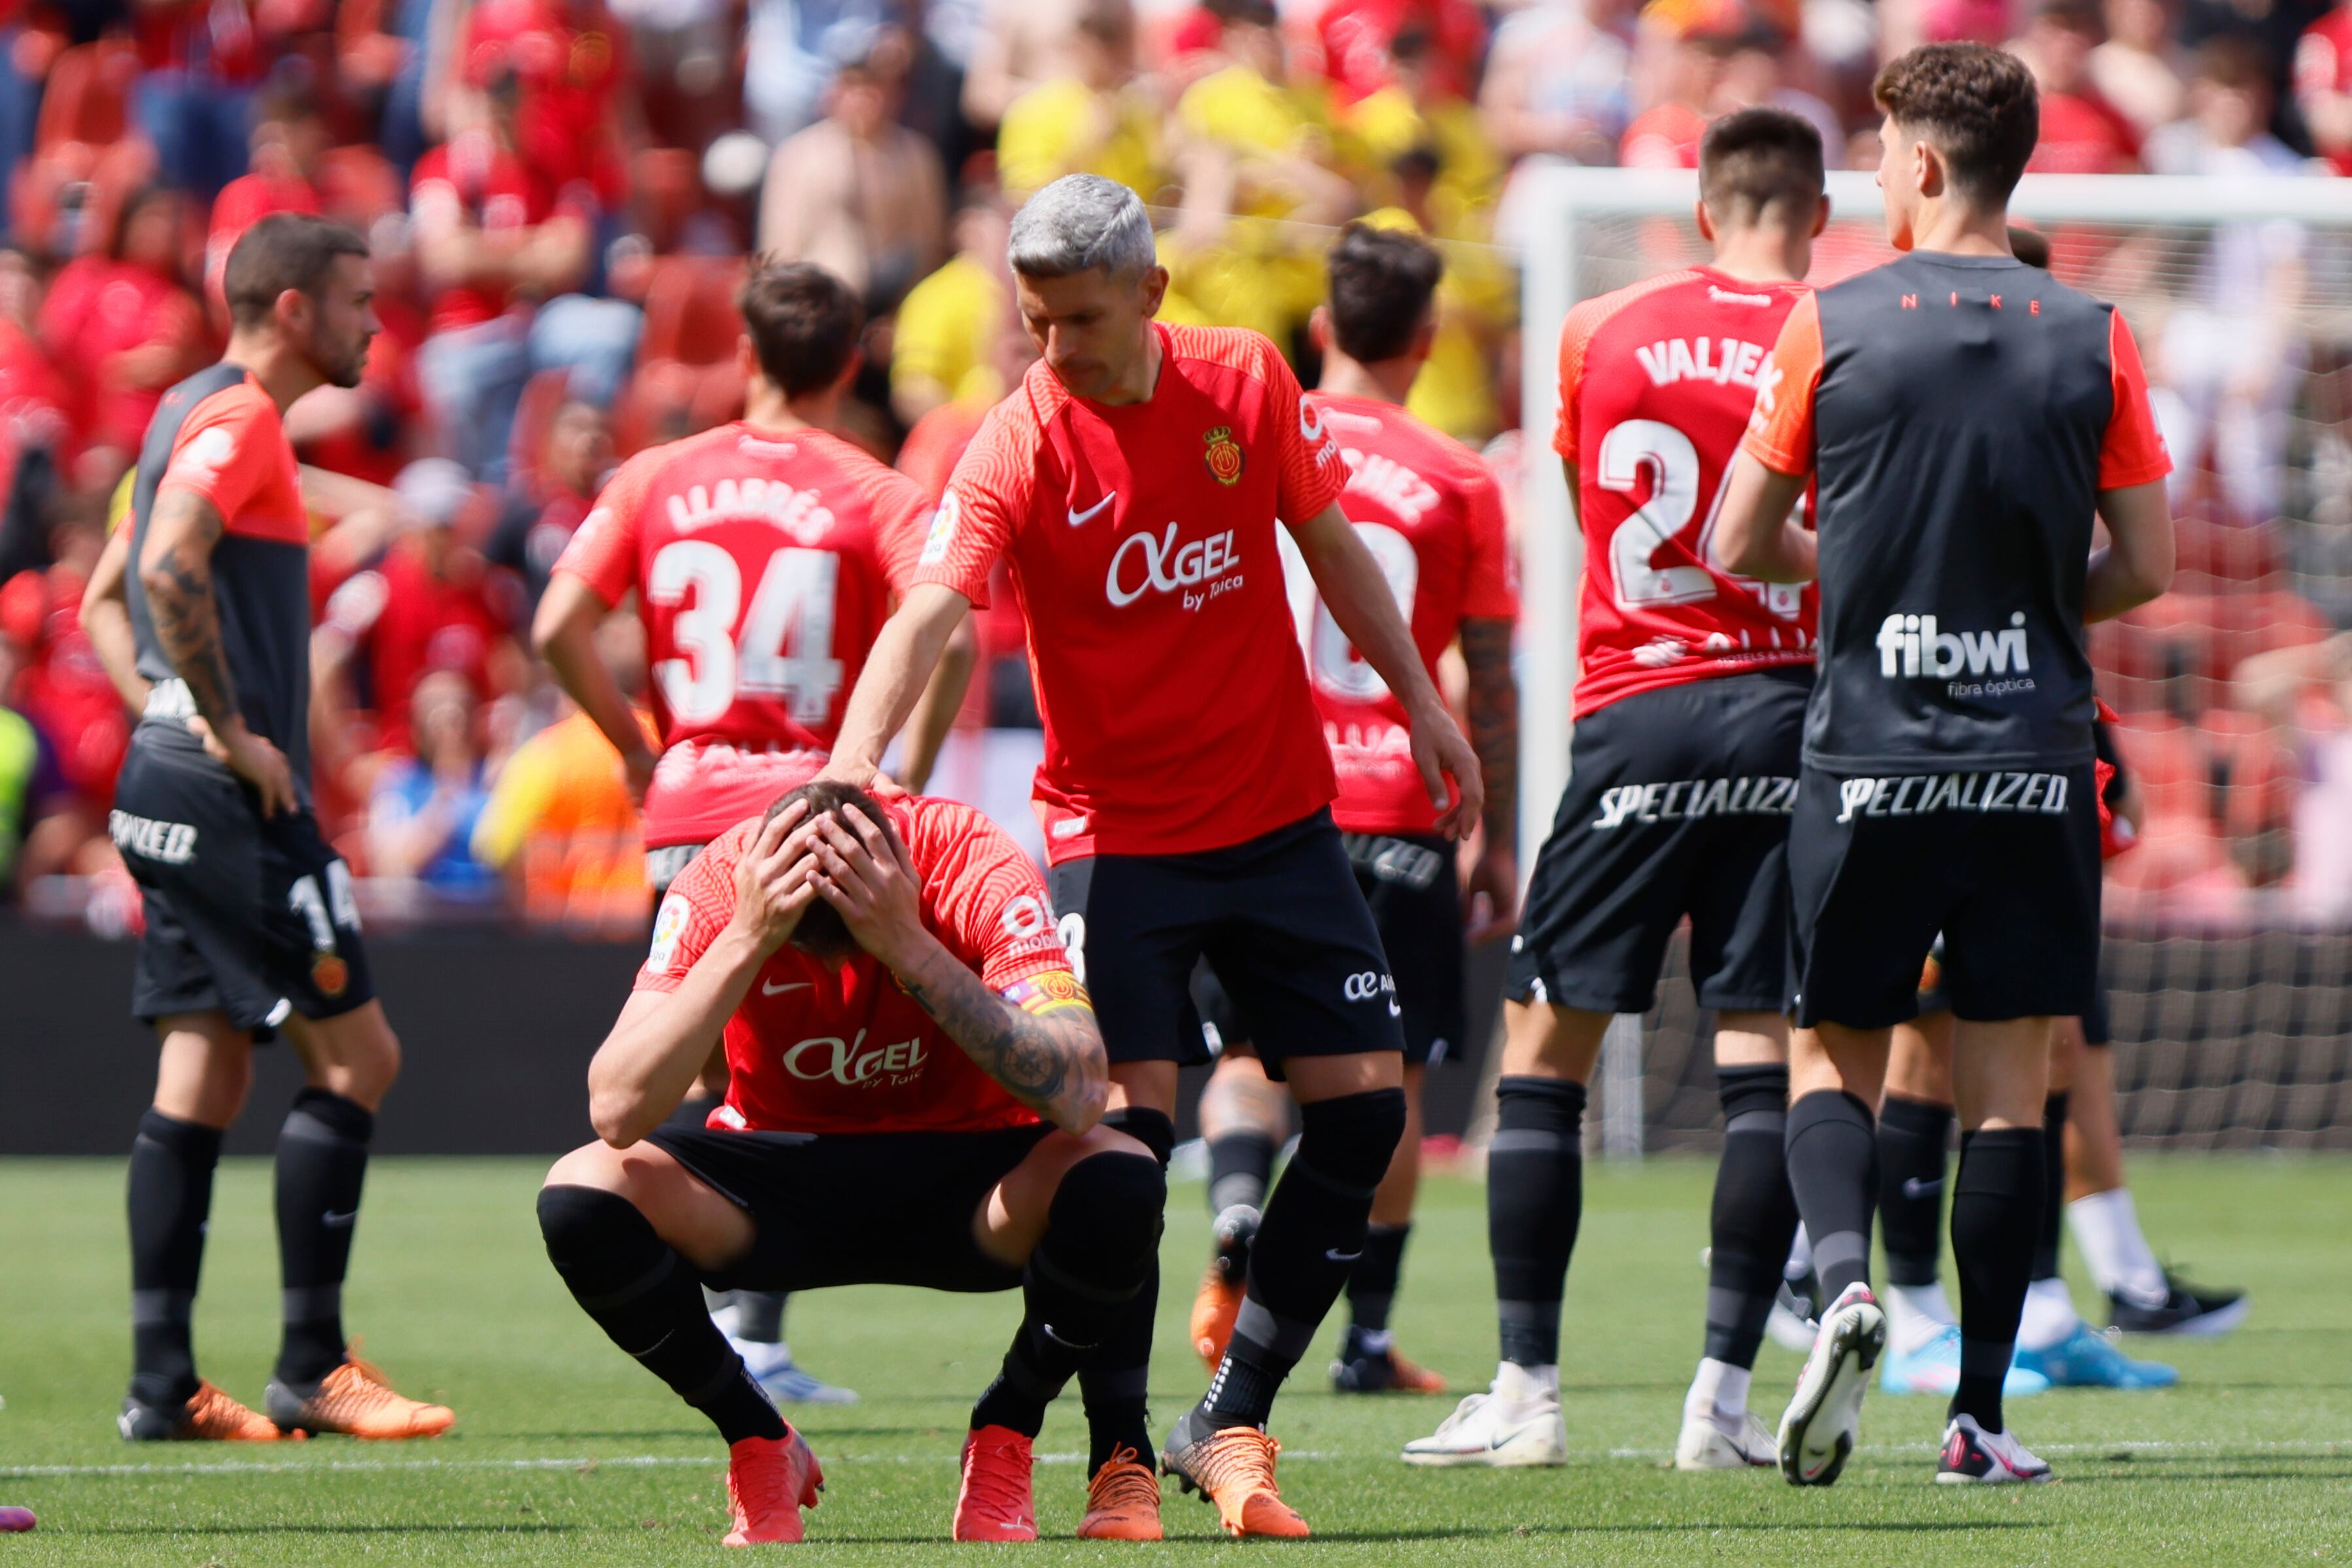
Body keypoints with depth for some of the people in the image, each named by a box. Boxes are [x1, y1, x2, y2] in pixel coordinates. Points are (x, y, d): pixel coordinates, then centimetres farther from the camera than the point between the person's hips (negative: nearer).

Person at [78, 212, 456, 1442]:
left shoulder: (197, 416, 19)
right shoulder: (238, 422, -12)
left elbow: (104, 599, 25)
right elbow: (167, 569, -28)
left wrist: (176, 714, 14)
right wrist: (233, 732, -21)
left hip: (172, 789, 10)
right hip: (234, 803, -10)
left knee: (204, 1077, 8)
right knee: (355, 1056, -6)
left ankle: (161, 1384, 5)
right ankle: (311, 1368, -5)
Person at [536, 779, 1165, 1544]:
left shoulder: (977, 869, -25)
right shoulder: (725, 883, -22)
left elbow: (1077, 1096, -37)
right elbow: (616, 1113, -32)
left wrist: (910, 947, -42)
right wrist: (744, 942, -40)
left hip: (962, 1187, -1)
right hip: (786, 1185, 1)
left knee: (1118, 1180, -33)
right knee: (580, 1197, -26)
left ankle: (1002, 1445, -6)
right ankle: (760, 1447, -3)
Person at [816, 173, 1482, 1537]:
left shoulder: (1248, 382, -5)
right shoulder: (1019, 449, -15)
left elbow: (1332, 545, 10)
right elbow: (930, 615, -29)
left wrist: (1421, 701, 9)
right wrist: (854, 763, -45)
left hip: (1281, 817, 4)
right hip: (1116, 834, -4)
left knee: (1364, 1105, -2)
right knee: (1128, 1122, -15)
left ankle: (1231, 1426, 9)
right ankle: (1118, 1454, -2)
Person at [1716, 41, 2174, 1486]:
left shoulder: (1833, 326, -4)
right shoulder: (2093, 339, 0)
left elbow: (1741, 546, 2)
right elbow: (2147, 567, 3)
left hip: (1869, 757, -1)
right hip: (2034, 758, 1)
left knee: (1836, 1055, 11)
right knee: (2009, 1081, 5)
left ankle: (1845, 1276, -17)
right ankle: (1982, 1412, 3)